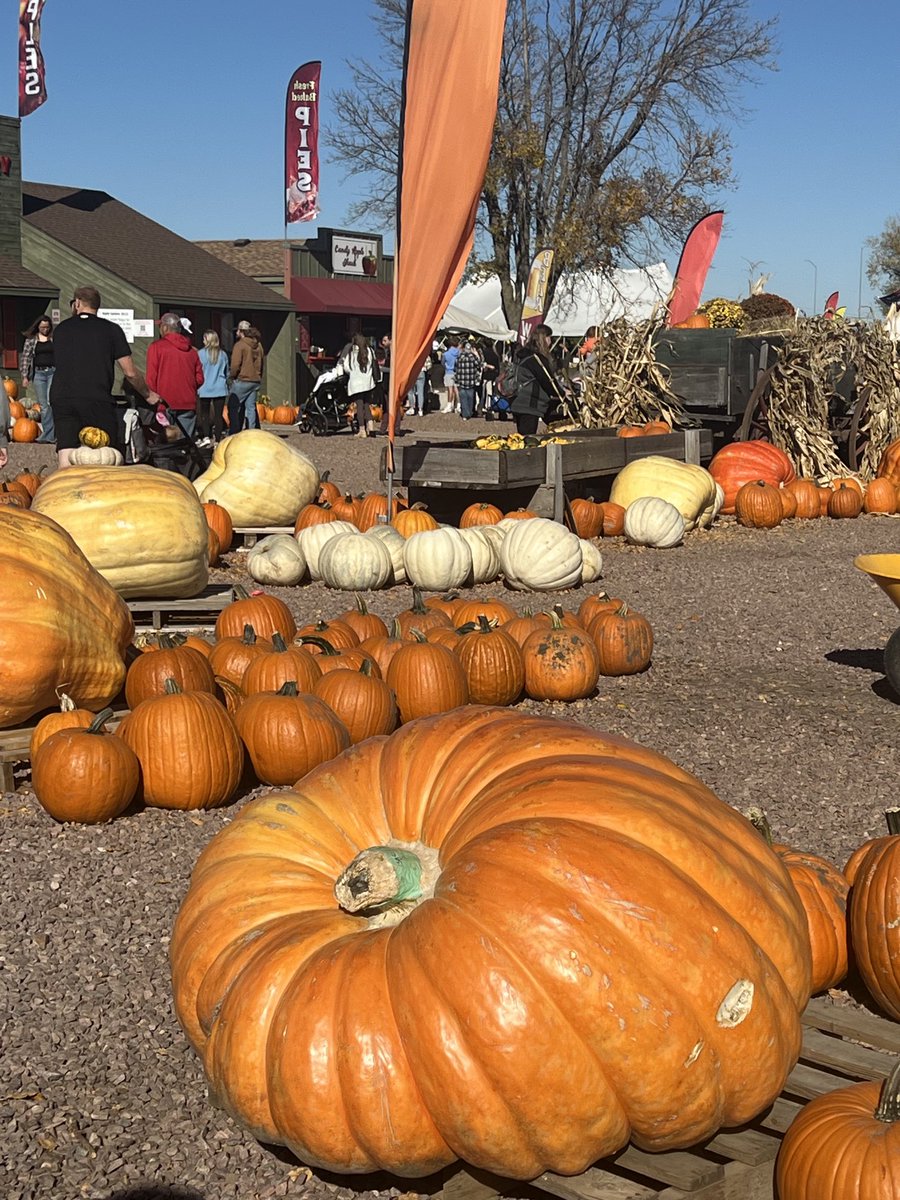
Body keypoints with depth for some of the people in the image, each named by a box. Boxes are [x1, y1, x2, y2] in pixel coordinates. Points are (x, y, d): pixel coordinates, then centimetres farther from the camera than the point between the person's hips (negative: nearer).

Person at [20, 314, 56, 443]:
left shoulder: (55, 338, 5)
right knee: (43, 405, 2)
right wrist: (25, 376, 1)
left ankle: (47, 434, -13)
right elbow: (26, 358, 6)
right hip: (38, 373, 2)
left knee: (50, 401, -15)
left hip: (53, 371, -2)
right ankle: (49, 434, 8)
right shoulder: (31, 339, 7)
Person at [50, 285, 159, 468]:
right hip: (97, 401, -3)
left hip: (61, 399, 3)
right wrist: (148, 395, 19)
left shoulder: (61, 329, 15)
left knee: (66, 463, -1)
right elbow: (130, 373, 4)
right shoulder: (111, 329, 7)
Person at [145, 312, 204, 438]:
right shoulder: (191, 350, 9)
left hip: (166, 404, -4)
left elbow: (151, 377, -6)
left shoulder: (156, 347, -3)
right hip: (188, 405, 4)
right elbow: (199, 378, 9)